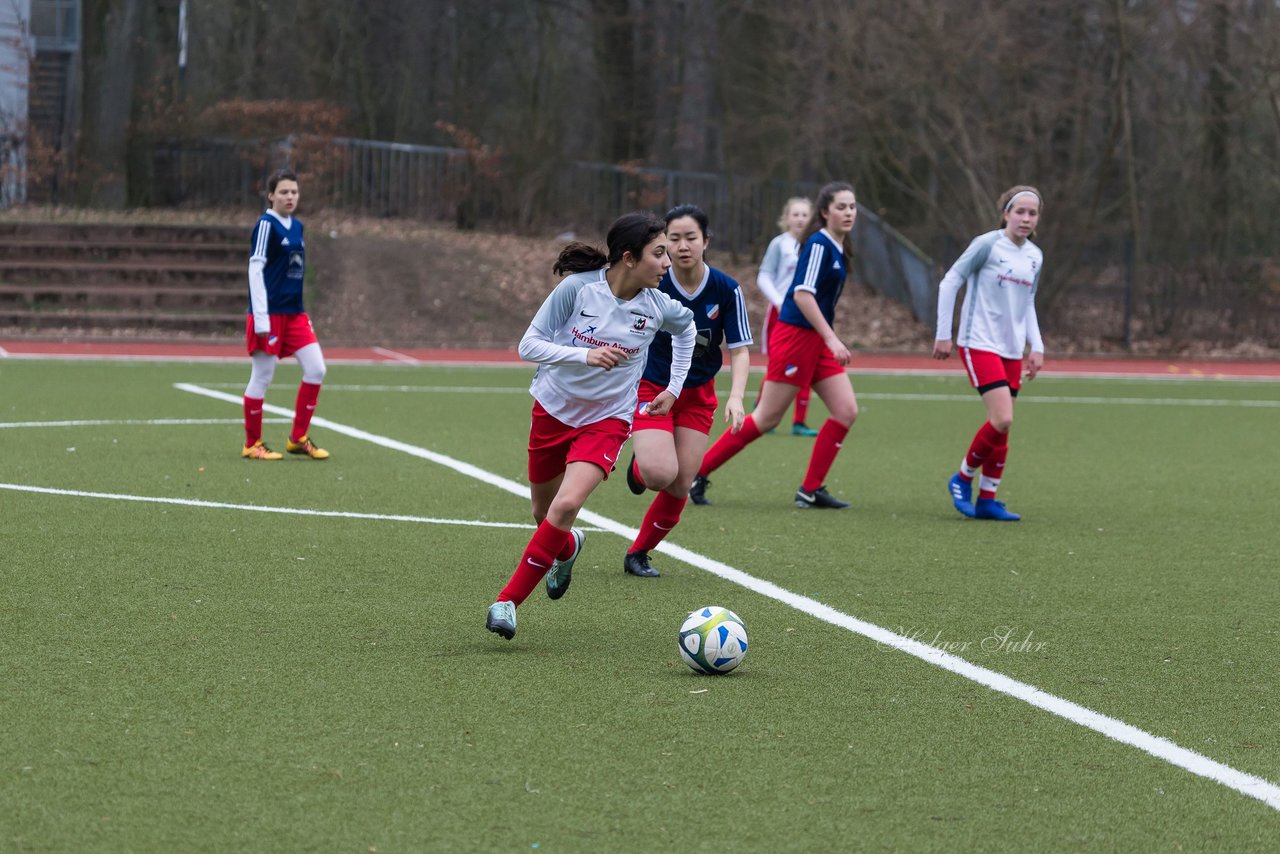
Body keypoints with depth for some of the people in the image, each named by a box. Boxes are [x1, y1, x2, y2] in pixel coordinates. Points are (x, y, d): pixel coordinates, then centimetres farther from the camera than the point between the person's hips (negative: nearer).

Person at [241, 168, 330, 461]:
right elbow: (255, 270, -14)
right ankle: (252, 444, 11)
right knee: (262, 377, 0)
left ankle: (298, 439, 11)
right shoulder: (266, 225, -10)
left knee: (316, 369, 1)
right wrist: (261, 318, -18)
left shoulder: (296, 227, 12)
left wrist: (299, 306, 18)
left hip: (295, 313, 8)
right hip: (270, 314, -8)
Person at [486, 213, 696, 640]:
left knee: (565, 507, -23)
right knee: (544, 513, 15)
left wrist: (675, 388, 11)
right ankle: (568, 548, 54)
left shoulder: (657, 307, -12)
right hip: (554, 408, 1)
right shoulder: (578, 287, -20)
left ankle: (509, 600, -11)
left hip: (607, 419, 0)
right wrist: (585, 355, -34)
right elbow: (529, 346, -20)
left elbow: (685, 326, 13)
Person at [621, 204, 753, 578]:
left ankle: (639, 553, 21)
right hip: (650, 388, -2)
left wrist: (735, 397, -24)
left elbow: (739, 350, -8)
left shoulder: (726, 290, -13)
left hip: (698, 394, 2)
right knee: (660, 473, -24)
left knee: (679, 486, -3)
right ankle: (639, 466, 15)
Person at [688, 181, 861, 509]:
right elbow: (803, 294, -24)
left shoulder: (837, 248, 12)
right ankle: (698, 474, 5)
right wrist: (832, 339, -28)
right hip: (795, 335, -9)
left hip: (816, 340, 9)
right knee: (767, 418, -4)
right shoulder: (819, 244, -16)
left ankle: (811, 490, 4)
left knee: (846, 411, 0)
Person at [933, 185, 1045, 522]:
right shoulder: (988, 244, -10)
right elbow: (950, 282, -6)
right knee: (1002, 419, -18)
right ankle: (963, 478, 3)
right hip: (979, 344, -7)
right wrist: (943, 335, -7)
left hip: (1012, 350, 7)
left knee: (1002, 427, 4)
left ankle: (987, 499, 13)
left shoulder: (1035, 257, 10)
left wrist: (1037, 347, 12)